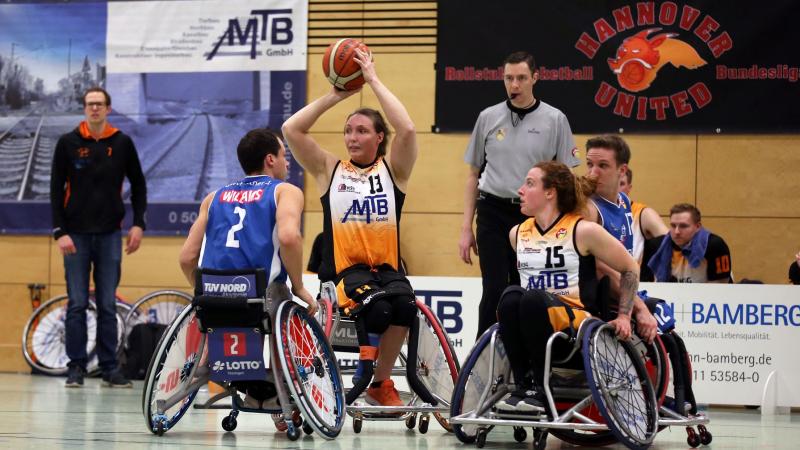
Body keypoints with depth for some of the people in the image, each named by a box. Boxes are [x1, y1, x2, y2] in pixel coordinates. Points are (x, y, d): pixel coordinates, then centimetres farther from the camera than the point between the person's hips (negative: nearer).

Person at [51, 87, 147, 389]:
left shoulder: (122, 143, 3)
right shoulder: (68, 143, 0)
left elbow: (138, 184, 10)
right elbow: (56, 189, 0)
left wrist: (138, 224, 1)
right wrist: (60, 232, -8)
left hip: (110, 235, 1)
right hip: (76, 235, -1)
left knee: (108, 305, 4)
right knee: (77, 304, 0)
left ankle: (109, 368, 8)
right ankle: (76, 367, 6)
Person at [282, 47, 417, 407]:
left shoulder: (392, 169, 12)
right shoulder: (330, 171, 14)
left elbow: (407, 130, -7)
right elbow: (291, 129, 3)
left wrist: (374, 81, -4)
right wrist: (335, 96, 4)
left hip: (387, 266, 1)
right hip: (344, 268, -1)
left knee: (404, 302, -34)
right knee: (378, 306, -35)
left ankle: (379, 381, -11)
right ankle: (366, 360, -4)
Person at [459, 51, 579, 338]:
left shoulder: (555, 120, 2)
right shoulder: (488, 118, 6)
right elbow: (474, 175, 12)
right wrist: (466, 228, 7)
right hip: (493, 213, 0)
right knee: (495, 290, -9)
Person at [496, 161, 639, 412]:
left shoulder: (583, 231, -1)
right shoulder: (517, 234, 15)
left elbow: (630, 269, 7)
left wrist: (623, 316, 3)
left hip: (576, 323, -4)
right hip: (532, 330, 4)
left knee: (534, 299, -34)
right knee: (511, 295, -29)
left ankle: (541, 390, -28)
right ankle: (521, 387, -28)